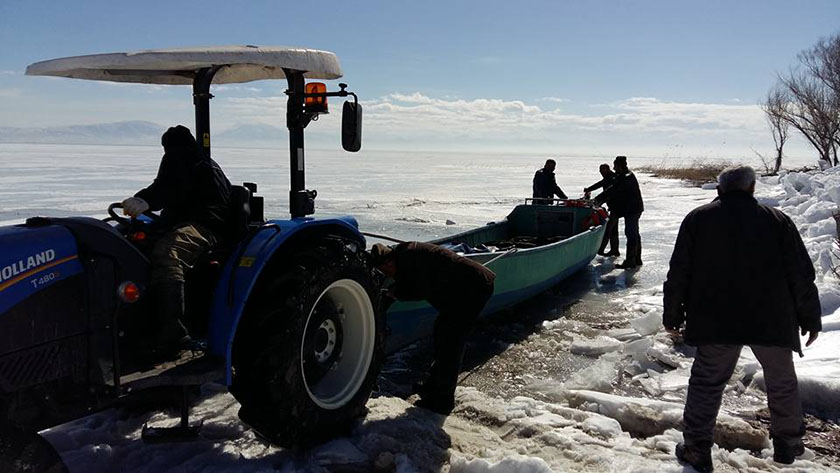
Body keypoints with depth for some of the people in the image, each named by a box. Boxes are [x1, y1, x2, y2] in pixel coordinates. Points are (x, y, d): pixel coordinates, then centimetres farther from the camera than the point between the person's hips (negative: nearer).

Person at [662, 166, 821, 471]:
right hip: (773, 323, 1)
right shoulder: (777, 220, 2)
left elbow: (679, 273, -1)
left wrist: (673, 316, 7)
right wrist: (810, 319, 13)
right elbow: (802, 276, 3)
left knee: (706, 383, 9)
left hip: (715, 324, -1)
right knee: (782, 383, 21)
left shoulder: (697, 219, 1)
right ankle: (788, 445, 35)